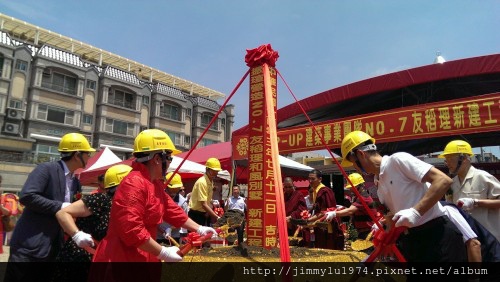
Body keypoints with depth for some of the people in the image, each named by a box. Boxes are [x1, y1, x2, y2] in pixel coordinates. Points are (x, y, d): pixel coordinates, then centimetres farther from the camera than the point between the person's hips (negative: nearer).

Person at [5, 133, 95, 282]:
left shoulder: (76, 182, 10)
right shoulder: (46, 169, -12)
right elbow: (26, 196, -23)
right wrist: (60, 207, -21)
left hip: (53, 248, 7)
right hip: (29, 246, -7)